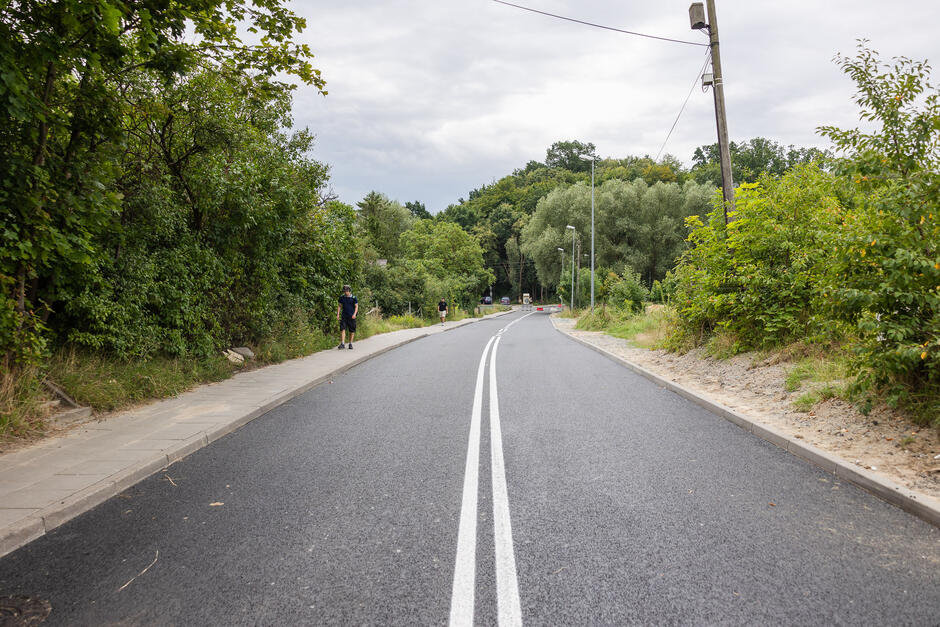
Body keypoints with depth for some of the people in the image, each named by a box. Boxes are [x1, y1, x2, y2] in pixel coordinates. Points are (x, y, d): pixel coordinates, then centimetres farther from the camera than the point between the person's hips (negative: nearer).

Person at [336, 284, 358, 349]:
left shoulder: (353, 298, -2)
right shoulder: (342, 298, 5)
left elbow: (356, 306, -1)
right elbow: (339, 306, 13)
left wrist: (354, 314, -15)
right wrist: (338, 314, 3)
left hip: (351, 317, -1)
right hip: (344, 316, 2)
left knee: (352, 331, 4)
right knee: (342, 329, -11)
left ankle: (350, 344, 17)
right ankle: (342, 344, -14)